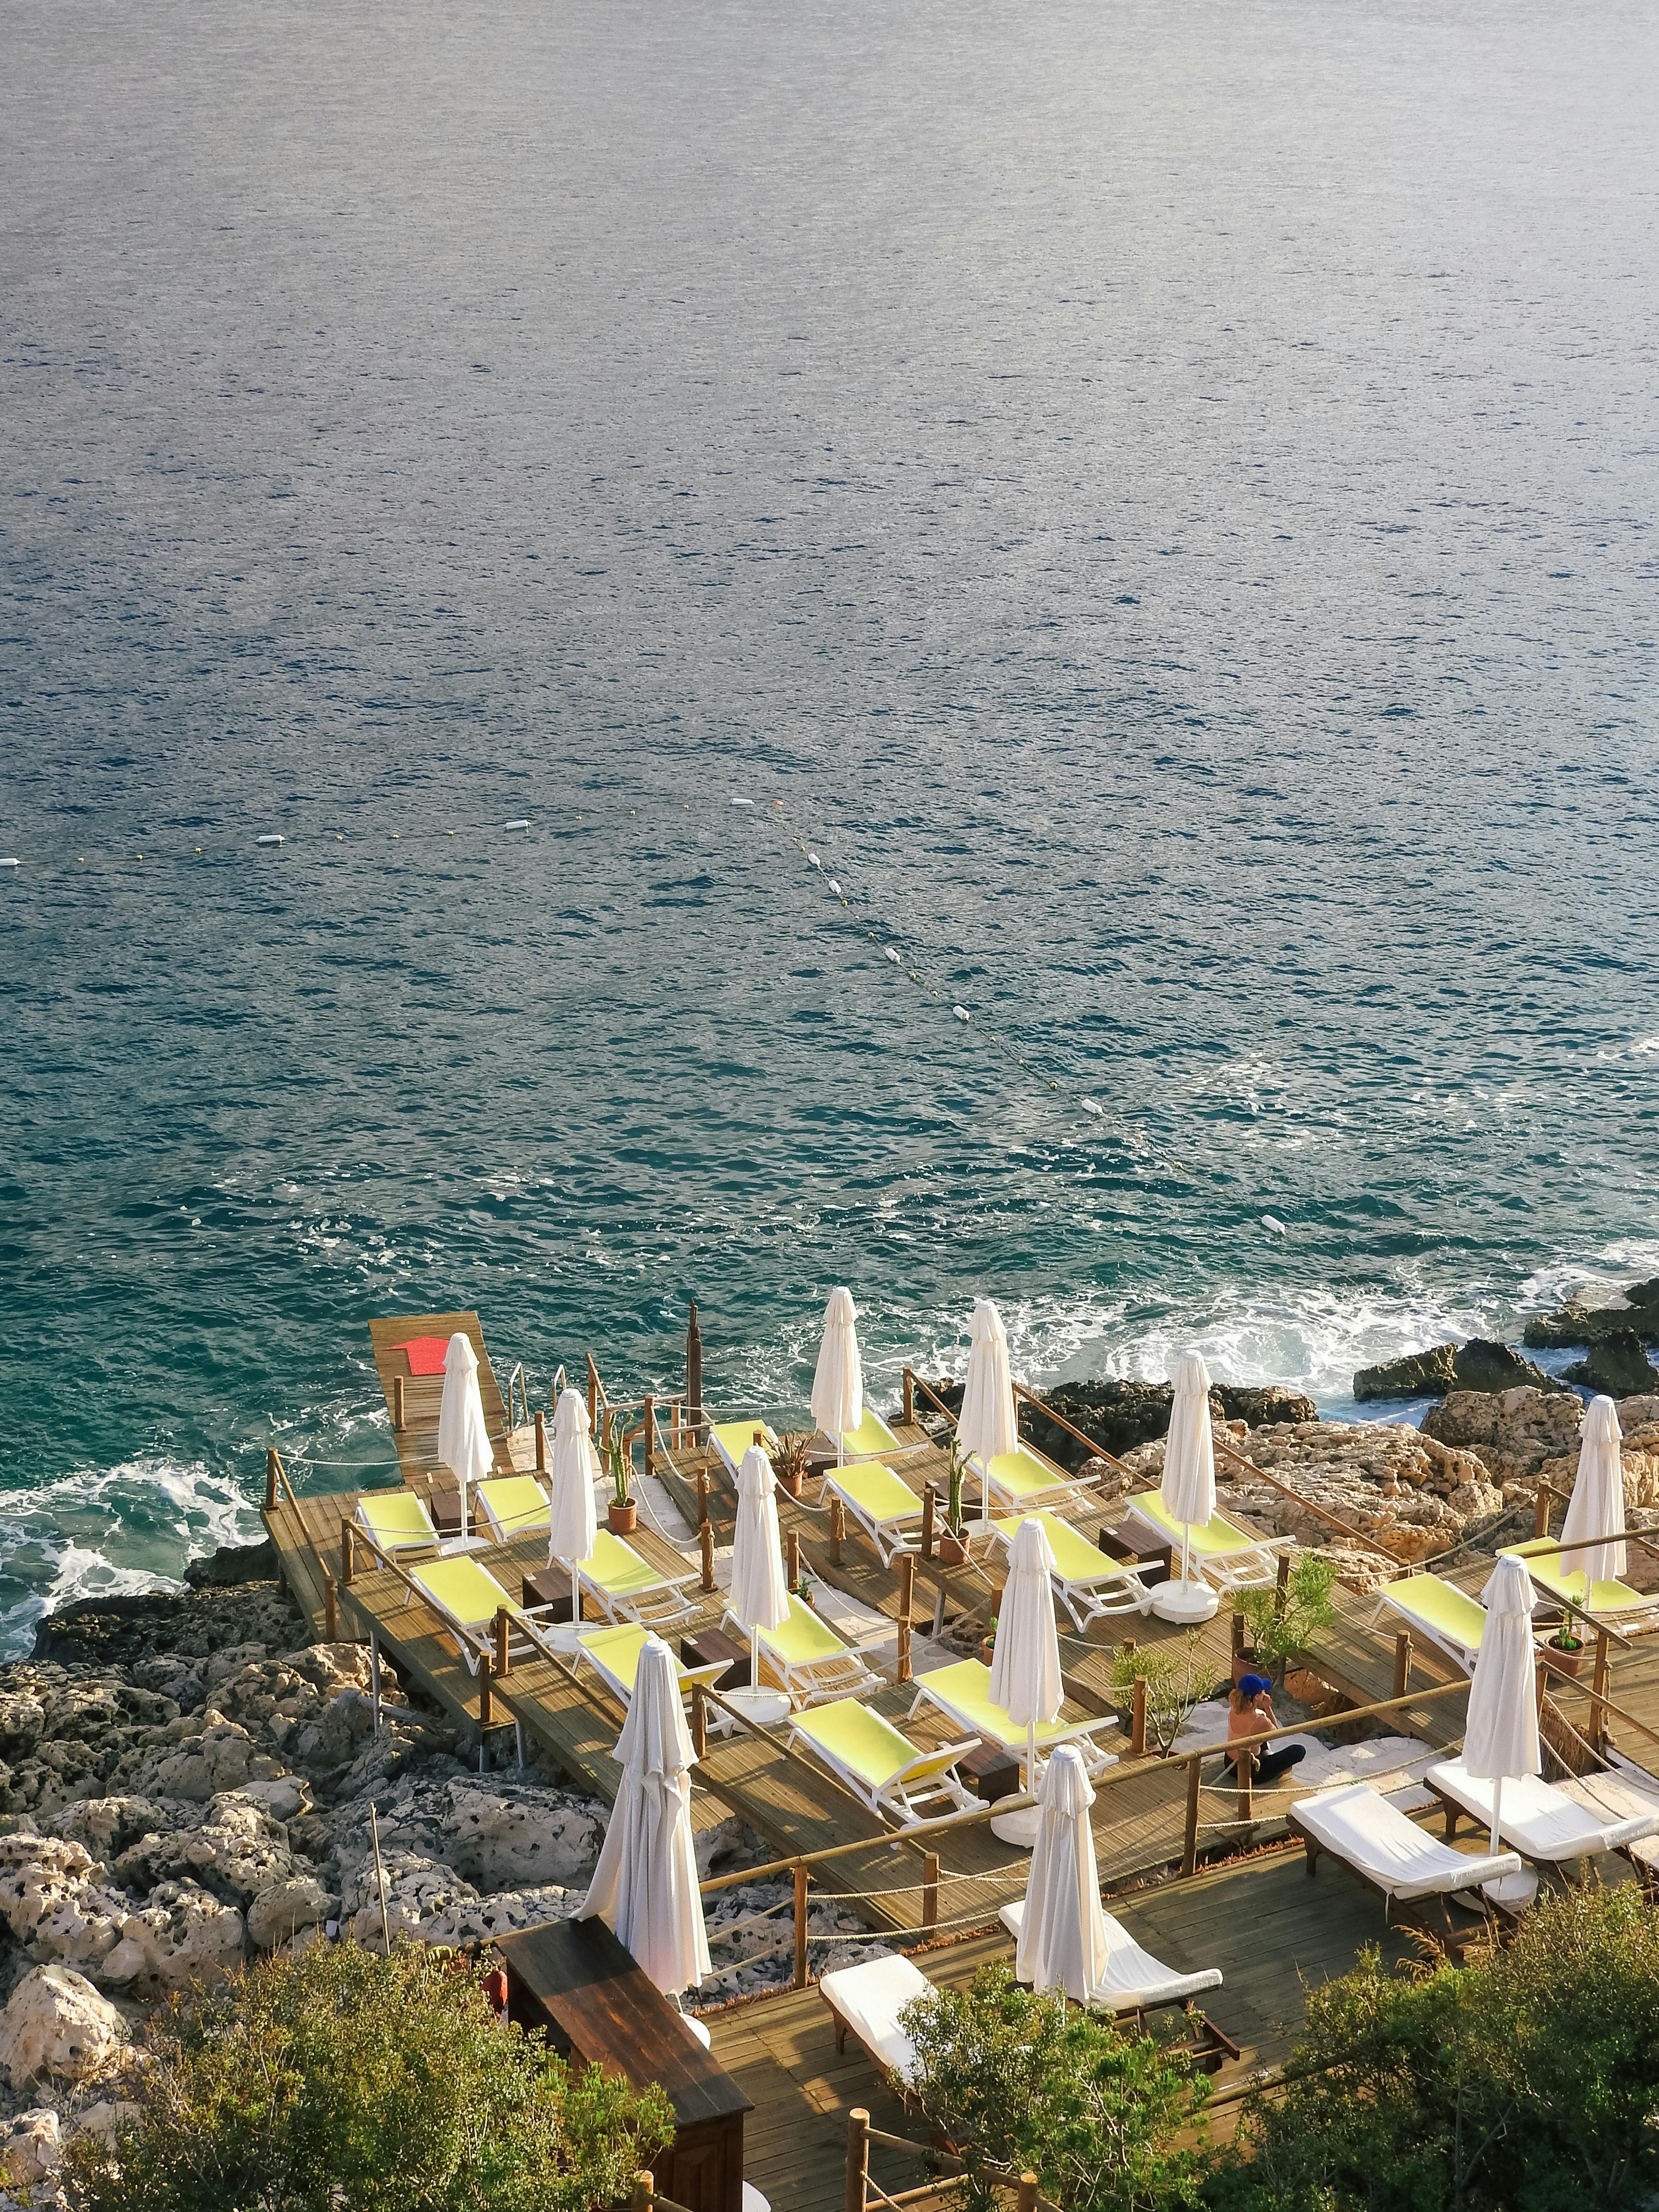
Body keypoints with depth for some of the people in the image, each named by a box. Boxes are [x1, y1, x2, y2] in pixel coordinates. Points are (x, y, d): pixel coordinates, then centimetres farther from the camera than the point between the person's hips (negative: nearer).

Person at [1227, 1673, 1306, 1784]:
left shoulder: (1234, 1710, -15)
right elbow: (1276, 1732, -8)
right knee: (1300, 1750, 4)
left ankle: (1266, 1754, 38)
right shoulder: (1261, 1722, -33)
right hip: (1251, 1772, -6)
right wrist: (1268, 1708, -14)